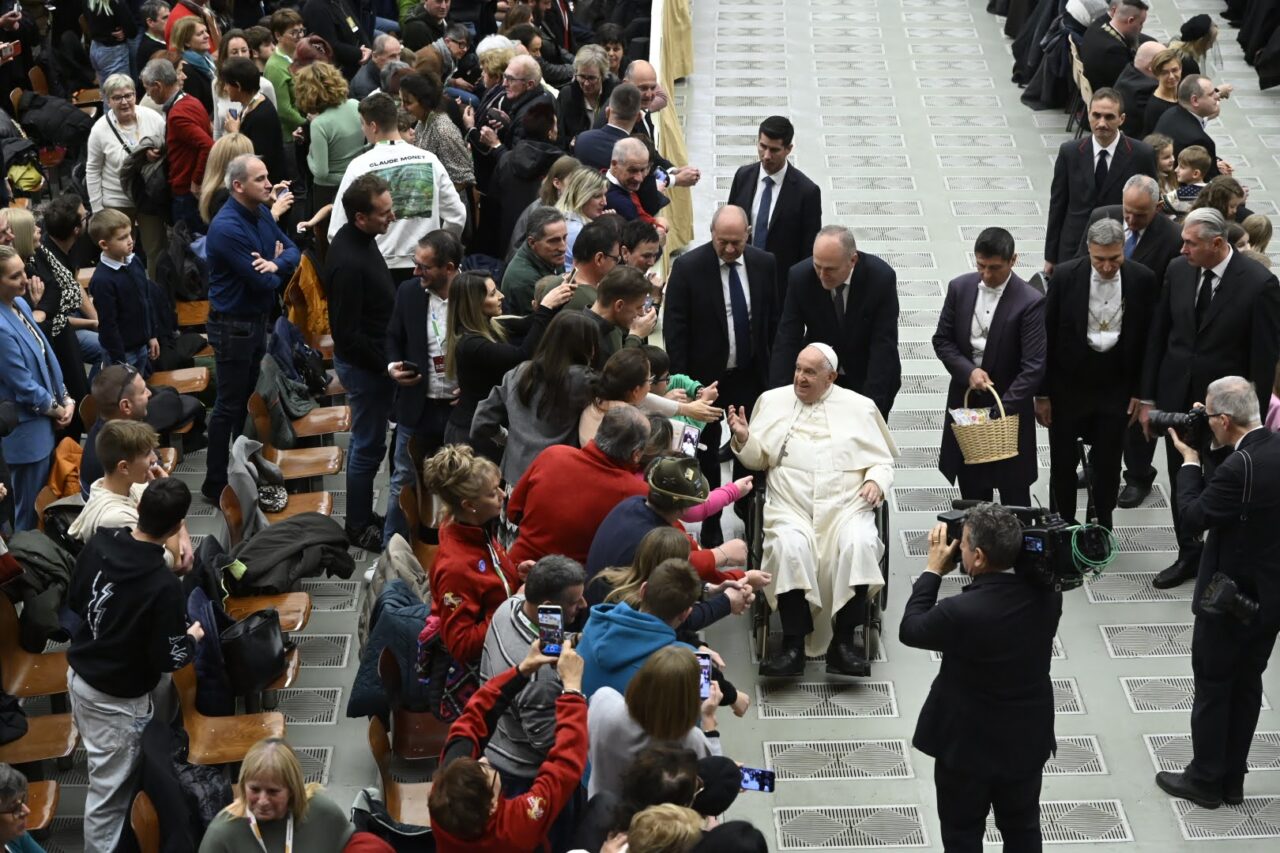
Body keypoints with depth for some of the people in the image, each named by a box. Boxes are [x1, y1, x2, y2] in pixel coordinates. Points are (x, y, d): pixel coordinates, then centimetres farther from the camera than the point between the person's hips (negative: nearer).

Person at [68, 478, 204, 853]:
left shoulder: (97, 545, -10)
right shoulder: (164, 585, -30)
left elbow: (75, 602, 7)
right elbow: (167, 659, -20)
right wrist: (193, 638, -1)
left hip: (79, 675, 7)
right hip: (118, 700, -7)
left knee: (108, 776, 25)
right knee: (109, 791, 6)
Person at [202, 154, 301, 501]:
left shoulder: (262, 213, 2)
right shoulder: (227, 228, -26)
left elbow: (293, 251, 3)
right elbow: (262, 283, -26)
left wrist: (276, 264, -20)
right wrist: (277, 265, -4)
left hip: (257, 320, 9)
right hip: (233, 326, -9)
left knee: (250, 399, 19)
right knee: (229, 406, 0)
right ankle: (215, 483, 9)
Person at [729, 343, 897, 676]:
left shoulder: (859, 407, 13)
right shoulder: (772, 401, 16)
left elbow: (883, 460, 14)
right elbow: (758, 458, 17)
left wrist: (876, 481, -7)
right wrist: (743, 438, -3)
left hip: (846, 506, 0)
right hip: (791, 508, 0)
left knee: (860, 545, -32)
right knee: (790, 547, -33)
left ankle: (844, 642, -25)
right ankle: (794, 645, -28)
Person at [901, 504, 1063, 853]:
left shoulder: (961, 612, -31)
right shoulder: (1047, 595, -15)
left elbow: (910, 630, -12)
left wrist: (933, 570, -7)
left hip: (968, 744, -5)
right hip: (1028, 739, 5)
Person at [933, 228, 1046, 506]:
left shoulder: (1030, 302, -17)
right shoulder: (960, 288, -3)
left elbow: (1033, 366, -20)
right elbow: (942, 340, 4)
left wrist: (1002, 411, -27)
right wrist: (968, 370, -14)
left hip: (1009, 404, -4)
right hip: (965, 400, 4)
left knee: (1013, 491, 5)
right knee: (970, 485, 15)